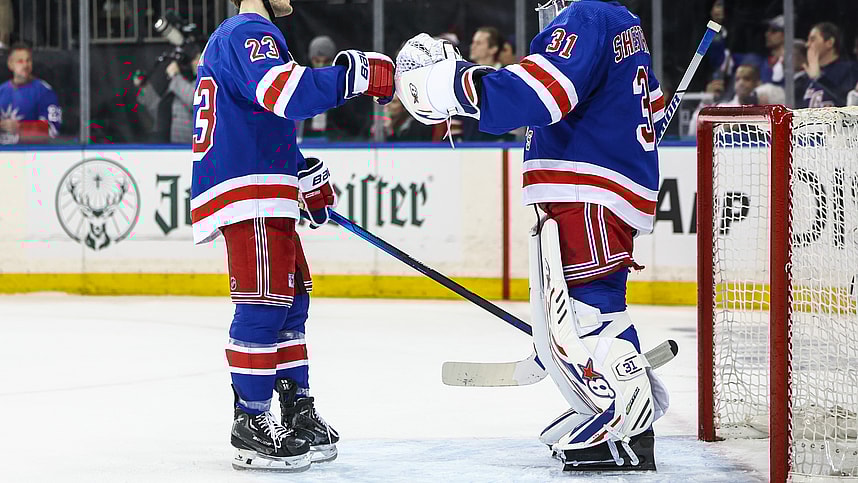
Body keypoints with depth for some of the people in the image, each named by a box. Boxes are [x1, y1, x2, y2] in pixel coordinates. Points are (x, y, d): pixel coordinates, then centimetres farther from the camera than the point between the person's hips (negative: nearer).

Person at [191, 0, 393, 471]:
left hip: (264, 198, 11)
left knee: (291, 301, 14)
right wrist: (355, 74, -29)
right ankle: (250, 425, -9)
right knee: (264, 304, -11)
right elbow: (287, 93, -29)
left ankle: (298, 414, 20)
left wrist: (306, 173, 30)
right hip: (248, 200, -11)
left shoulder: (230, 38, 26)